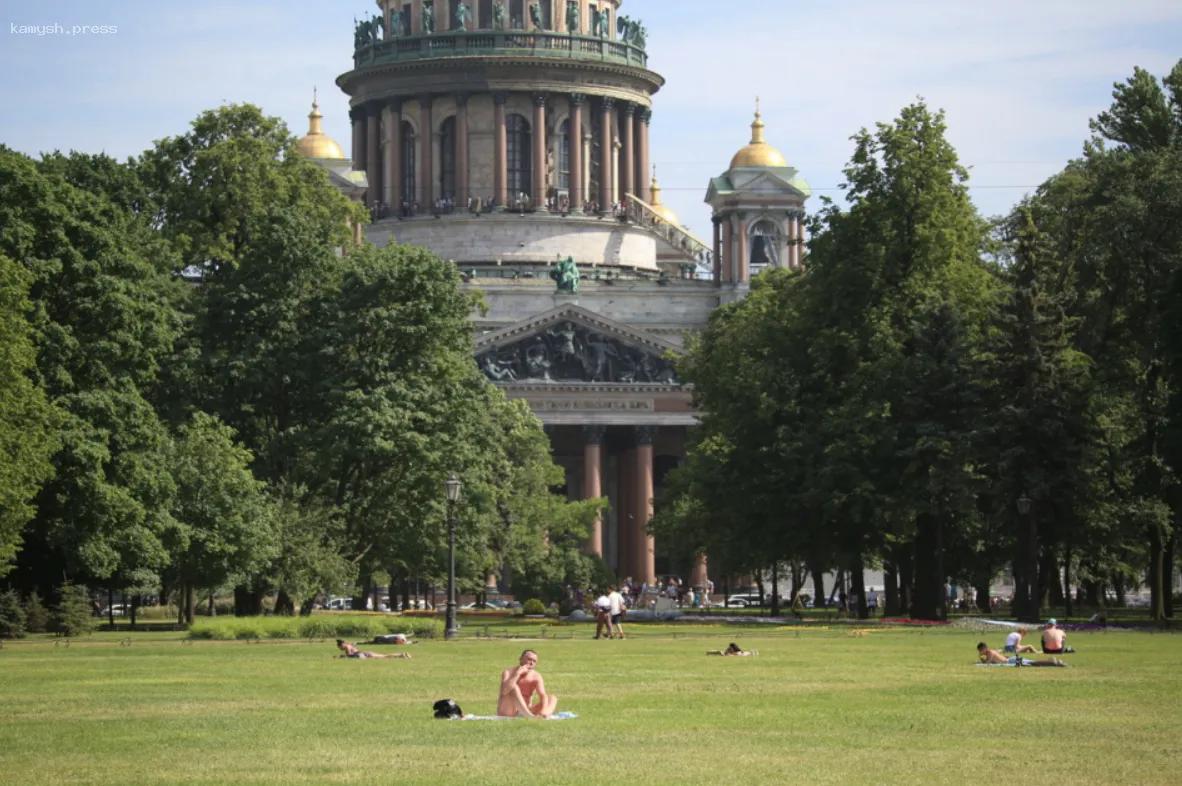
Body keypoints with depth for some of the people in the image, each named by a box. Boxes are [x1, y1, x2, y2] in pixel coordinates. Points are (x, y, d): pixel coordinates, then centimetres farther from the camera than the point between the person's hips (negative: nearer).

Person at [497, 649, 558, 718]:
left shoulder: (536, 677, 0)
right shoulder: (509, 672, -9)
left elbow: (543, 695, -14)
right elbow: (504, 691, -28)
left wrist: (544, 711, -35)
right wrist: (518, 673, -26)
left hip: (524, 713, 4)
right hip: (507, 713, -4)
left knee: (553, 698, -9)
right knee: (514, 688, -28)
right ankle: (530, 716, -45)